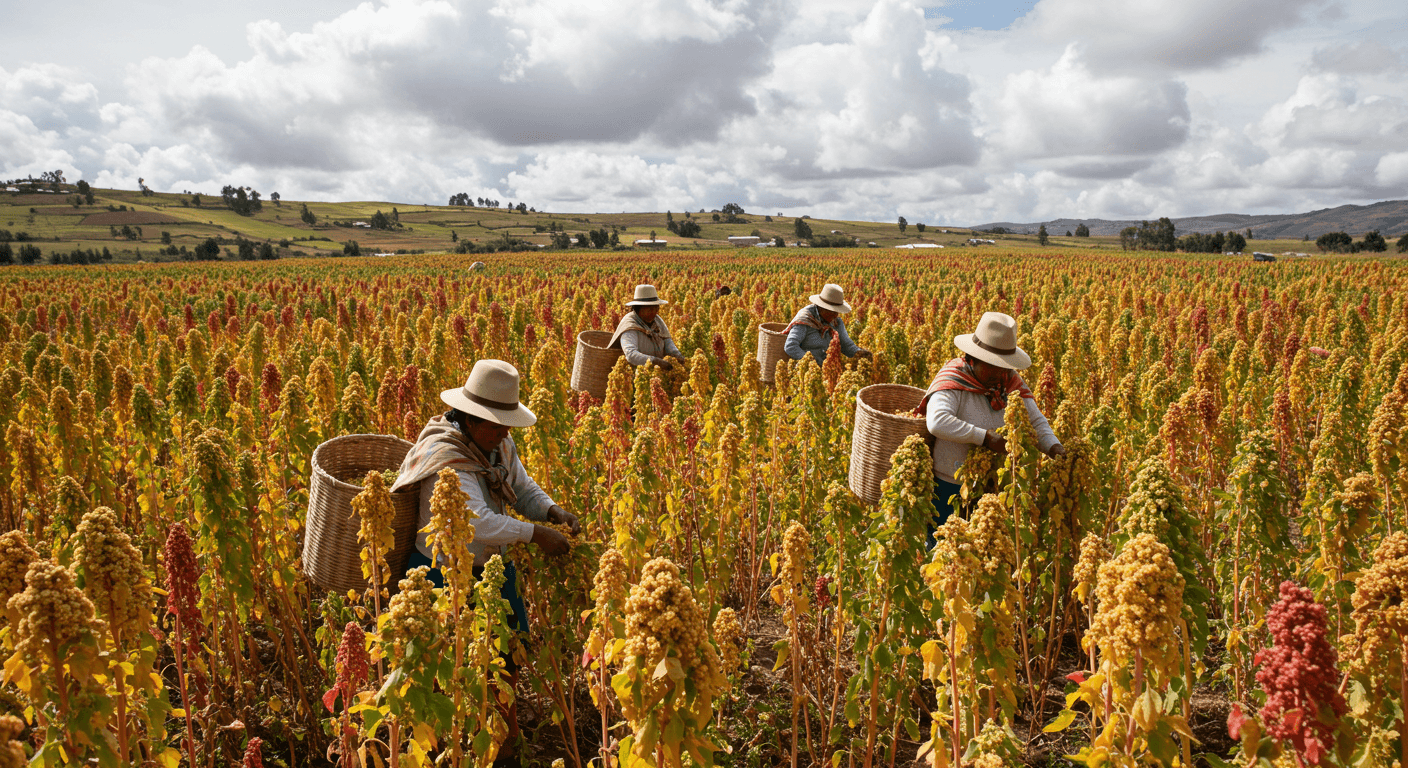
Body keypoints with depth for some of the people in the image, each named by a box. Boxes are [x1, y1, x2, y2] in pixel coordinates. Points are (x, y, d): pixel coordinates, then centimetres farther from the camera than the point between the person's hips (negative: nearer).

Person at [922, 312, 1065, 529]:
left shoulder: (1010, 381, 0)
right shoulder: (952, 381, -17)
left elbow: (1035, 420, 0)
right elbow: (937, 422, -33)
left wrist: (1055, 448, -19)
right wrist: (985, 437, -33)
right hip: (951, 485, -5)